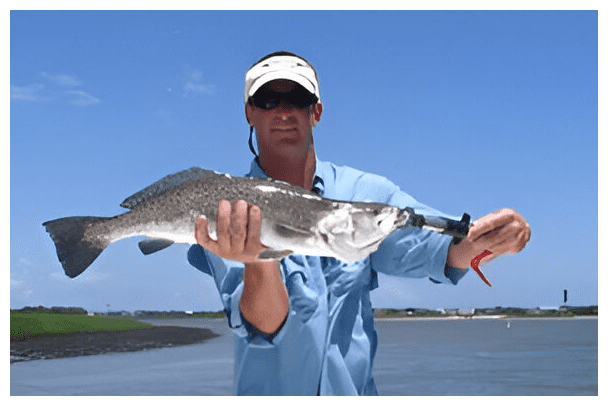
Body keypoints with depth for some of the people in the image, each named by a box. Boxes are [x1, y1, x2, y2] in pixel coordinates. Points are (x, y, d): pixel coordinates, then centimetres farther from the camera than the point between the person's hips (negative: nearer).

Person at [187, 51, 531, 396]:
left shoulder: (362, 192, 3)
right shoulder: (225, 212, -5)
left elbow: (435, 246, -12)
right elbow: (265, 325, -18)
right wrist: (257, 260, -36)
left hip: (357, 392, 2)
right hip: (272, 394, -2)